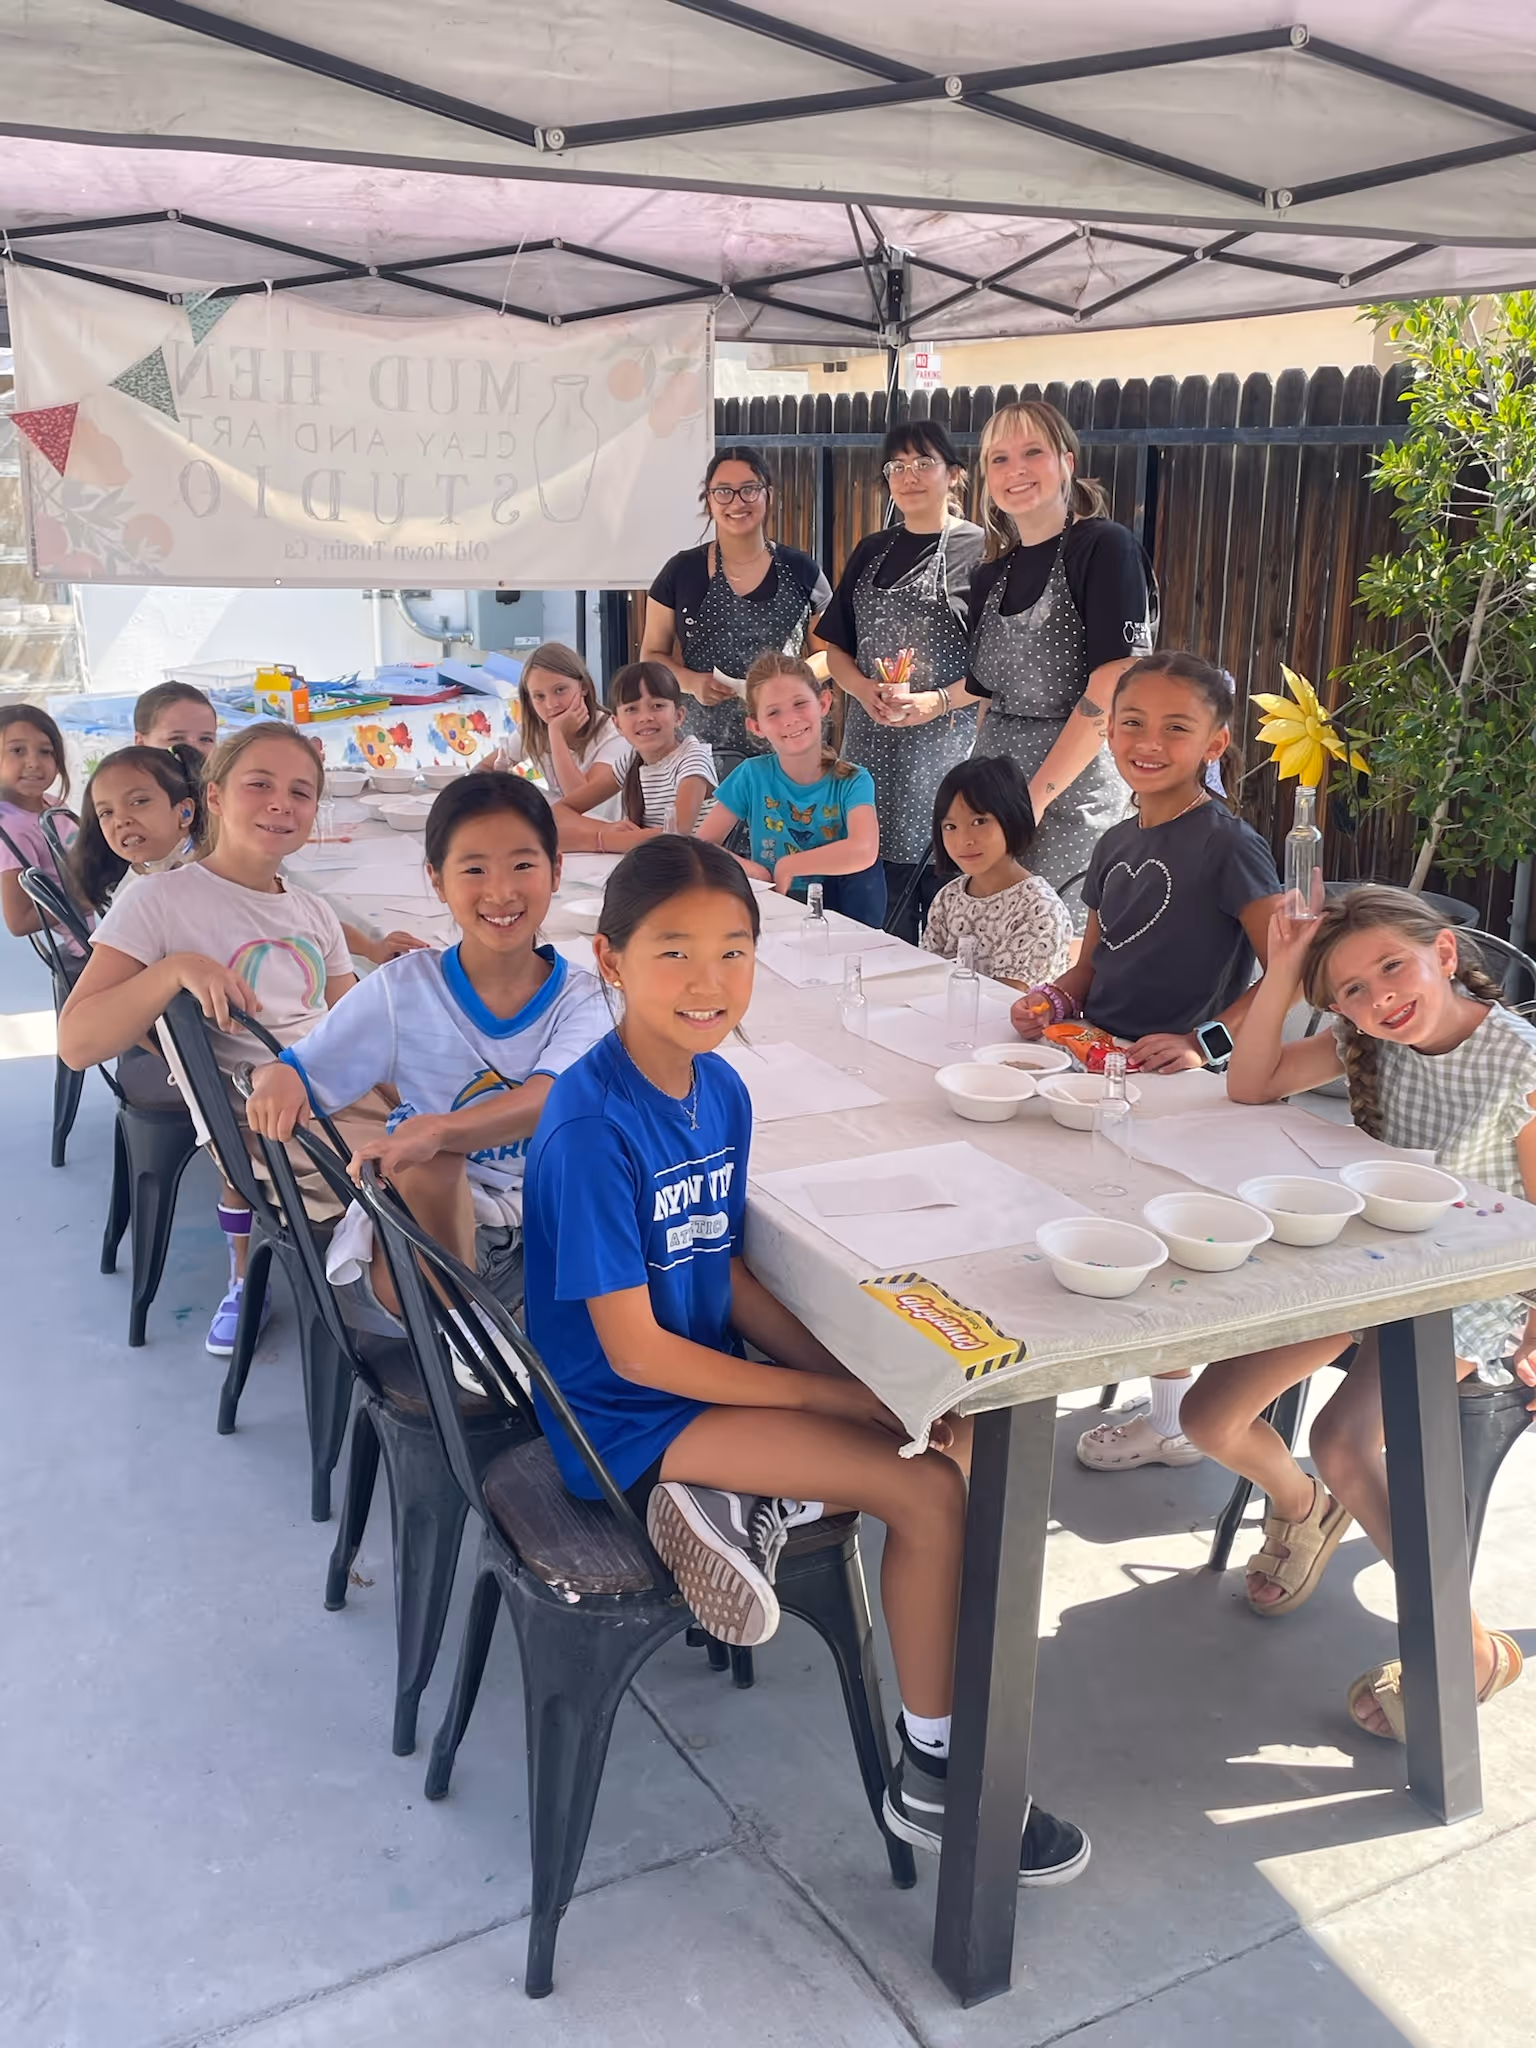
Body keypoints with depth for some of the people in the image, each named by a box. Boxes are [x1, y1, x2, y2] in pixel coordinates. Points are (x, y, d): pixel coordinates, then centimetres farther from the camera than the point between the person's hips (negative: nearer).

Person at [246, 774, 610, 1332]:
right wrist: (278, 1078, -26)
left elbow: (549, 1099, -24)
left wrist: (438, 1128, -44)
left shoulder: (579, 999, -4)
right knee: (428, 1161, -32)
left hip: (548, 1234, 1)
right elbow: (299, 1072, 1)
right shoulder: (403, 989, -3)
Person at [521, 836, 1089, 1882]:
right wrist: (837, 1395, -18)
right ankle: (933, 1777, 1)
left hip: (706, 1367, 8)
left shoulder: (721, 1091, 0)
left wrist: (848, 1374, -6)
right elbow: (635, 1350, -22)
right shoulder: (592, 1127, -24)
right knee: (931, 1487, -15)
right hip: (624, 1417, -8)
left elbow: (726, 1275, 8)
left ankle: (739, 1500, 1)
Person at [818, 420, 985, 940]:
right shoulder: (871, 552, 16)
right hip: (873, 744, 5)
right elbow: (835, 649, 15)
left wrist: (938, 702, -19)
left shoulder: (981, 550, -3)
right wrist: (866, 690, -4)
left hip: (948, 743, -5)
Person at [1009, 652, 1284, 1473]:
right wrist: (1052, 998, -2)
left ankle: (1175, 1419, 10)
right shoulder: (1117, 843, 12)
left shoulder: (1226, 842, -11)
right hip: (1097, 1067, 7)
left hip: (1180, 1080, -7)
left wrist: (1208, 1042, -25)